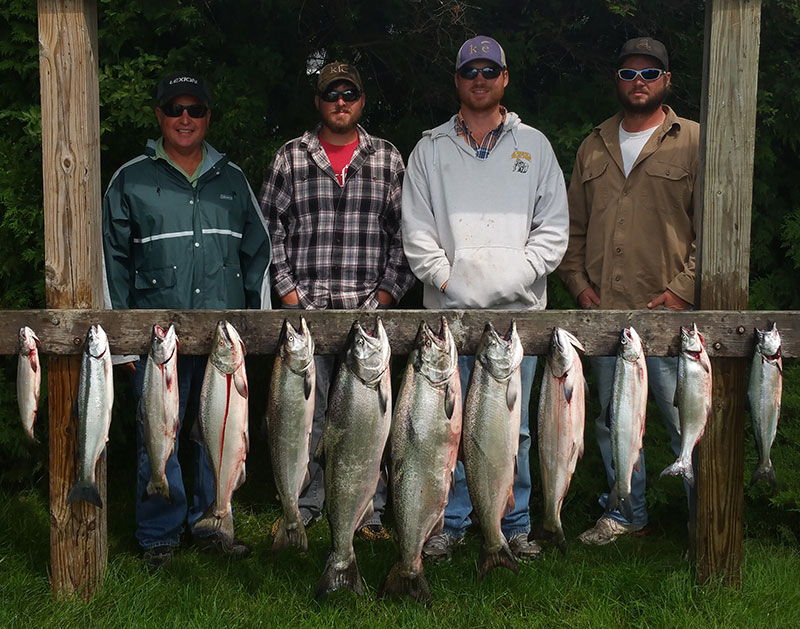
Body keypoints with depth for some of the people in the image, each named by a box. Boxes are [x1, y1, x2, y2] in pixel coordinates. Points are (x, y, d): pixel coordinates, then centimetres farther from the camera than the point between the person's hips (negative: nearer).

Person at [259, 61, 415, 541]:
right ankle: (305, 505, 19)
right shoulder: (290, 158, 7)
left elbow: (405, 232, 7)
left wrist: (388, 291, -1)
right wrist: (287, 288, 0)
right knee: (306, 410, 4)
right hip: (306, 305, 0)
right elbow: (270, 228, 8)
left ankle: (368, 510, 15)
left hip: (368, 308, 0)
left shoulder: (388, 159, 8)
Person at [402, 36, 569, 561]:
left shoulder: (534, 145, 10)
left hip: (517, 311, 0)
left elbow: (553, 227, 5)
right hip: (449, 310, 0)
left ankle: (516, 524, 19)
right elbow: (416, 230, 5)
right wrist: (447, 279, -9)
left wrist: (514, 278, -8)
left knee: (512, 427, 5)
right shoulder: (430, 150, 10)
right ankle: (451, 522, 18)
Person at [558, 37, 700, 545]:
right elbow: (573, 226, 16)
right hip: (603, 312, 5)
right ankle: (626, 511, 28)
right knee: (612, 420, 13)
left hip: (669, 312, -4)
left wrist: (683, 290, -12)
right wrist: (579, 285, 3)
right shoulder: (595, 147, 14)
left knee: (686, 421, -1)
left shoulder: (694, 142, 0)